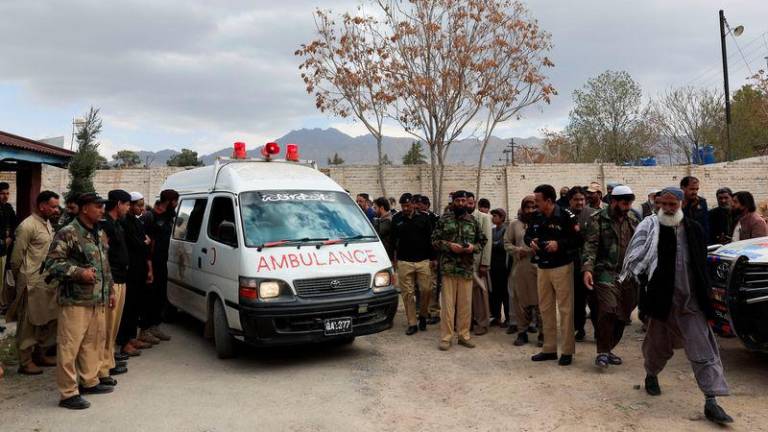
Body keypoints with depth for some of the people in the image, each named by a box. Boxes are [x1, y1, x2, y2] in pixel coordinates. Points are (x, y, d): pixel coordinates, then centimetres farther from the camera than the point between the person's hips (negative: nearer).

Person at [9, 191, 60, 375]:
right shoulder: (27, 226, -14)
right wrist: (20, 281, -3)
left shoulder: (47, 223, 11)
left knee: (49, 320, 14)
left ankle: (40, 354, 28)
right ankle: (25, 362, 13)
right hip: (33, 283, -8)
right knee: (28, 324, 3)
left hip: (48, 282, 8)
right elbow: (16, 258, -12)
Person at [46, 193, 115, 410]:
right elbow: (52, 263, -12)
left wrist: (110, 290, 20)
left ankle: (89, 381, 30)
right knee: (69, 347, -2)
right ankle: (69, 394, 5)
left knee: (94, 342, 15)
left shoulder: (100, 234, 15)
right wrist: (79, 272, -21)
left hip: (98, 300, 8)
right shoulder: (68, 234, -10)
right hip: (75, 301, -8)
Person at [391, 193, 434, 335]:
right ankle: (412, 324, 11)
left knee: (426, 290, -4)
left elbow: (430, 239, 5)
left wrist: (432, 258, 2)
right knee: (407, 293, 2)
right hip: (404, 262, 1)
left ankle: (423, 315, 22)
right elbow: (392, 240, 10)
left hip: (423, 261, 0)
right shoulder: (396, 219, 5)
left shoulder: (423, 218, 2)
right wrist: (393, 259, 7)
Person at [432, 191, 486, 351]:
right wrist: (449, 246, -13)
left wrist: (473, 247, -5)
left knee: (465, 303, 8)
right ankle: (446, 337, 7)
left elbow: (482, 240, 15)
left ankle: (464, 335, 20)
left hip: (467, 268, 2)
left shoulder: (473, 222, 9)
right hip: (448, 267, -2)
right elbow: (434, 240, 2)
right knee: (447, 303, 0)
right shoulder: (444, 220, 2)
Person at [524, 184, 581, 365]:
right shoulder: (536, 217, 5)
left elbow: (578, 239, -12)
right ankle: (549, 349, 22)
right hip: (542, 268, 7)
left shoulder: (566, 216, -13)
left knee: (565, 308, -1)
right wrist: (531, 242, -4)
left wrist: (559, 244, -22)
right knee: (545, 308, 12)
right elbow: (527, 235, 18)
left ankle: (567, 351, 9)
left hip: (562, 267, -6)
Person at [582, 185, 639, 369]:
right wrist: (587, 269, -21)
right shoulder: (598, 219, -2)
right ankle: (602, 352, -5)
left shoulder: (634, 220, 15)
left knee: (623, 314, 6)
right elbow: (590, 245, -10)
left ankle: (608, 349, 22)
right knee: (608, 311, -18)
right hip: (606, 273, -6)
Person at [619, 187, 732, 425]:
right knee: (659, 343, 15)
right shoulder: (650, 227, -6)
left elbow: (702, 265, 10)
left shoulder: (694, 229, 2)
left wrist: (705, 295, 11)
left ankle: (711, 401, 1)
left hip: (692, 302, 2)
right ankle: (651, 375, 43)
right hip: (663, 299, -2)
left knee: (703, 349, -2)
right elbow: (636, 257, -14)